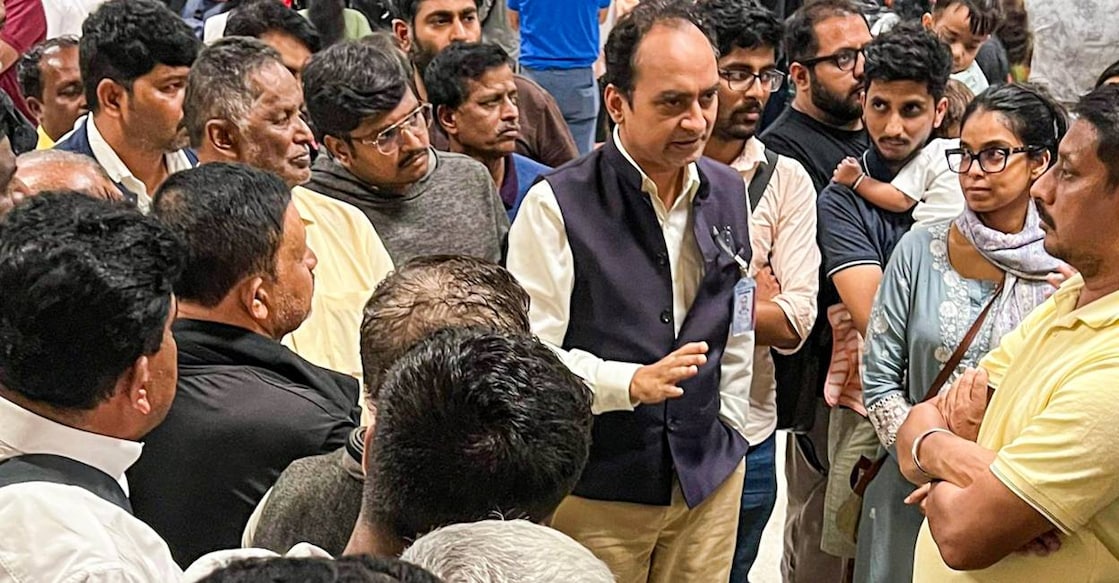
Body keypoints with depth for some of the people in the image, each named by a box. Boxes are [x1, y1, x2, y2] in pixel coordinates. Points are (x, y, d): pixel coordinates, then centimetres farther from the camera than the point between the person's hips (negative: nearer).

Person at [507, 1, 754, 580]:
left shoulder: (727, 192, 4)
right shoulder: (556, 205, -15)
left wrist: (729, 424, 12)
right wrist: (632, 383, -27)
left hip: (710, 476, 5)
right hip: (594, 488, -5)